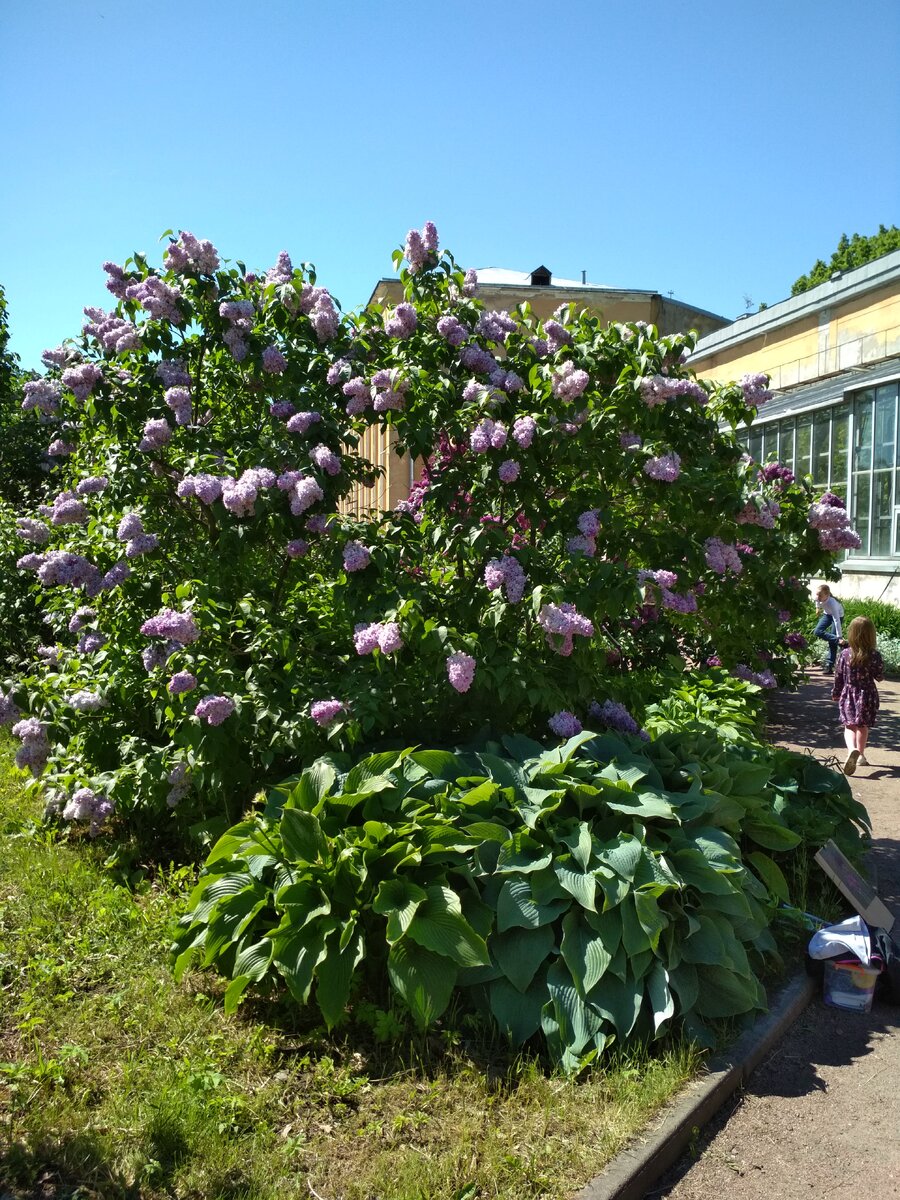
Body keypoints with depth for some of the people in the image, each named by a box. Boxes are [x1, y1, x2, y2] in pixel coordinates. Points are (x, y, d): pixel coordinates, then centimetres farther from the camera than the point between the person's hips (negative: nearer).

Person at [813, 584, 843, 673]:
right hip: (827, 613, 6)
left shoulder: (832, 603, -43)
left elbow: (837, 621, -44)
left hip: (838, 614, -6)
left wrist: (839, 637, -46)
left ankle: (830, 665, -6)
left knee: (832, 642, -11)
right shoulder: (818, 597, -29)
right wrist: (817, 607, 5)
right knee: (817, 631, -13)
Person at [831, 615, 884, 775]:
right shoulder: (874, 656, -13)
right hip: (867, 695, 0)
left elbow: (838, 676, -1)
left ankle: (852, 750, -30)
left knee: (849, 726, -2)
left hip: (848, 694, 0)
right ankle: (861, 755, 27)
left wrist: (835, 693, 13)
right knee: (863, 726, 17)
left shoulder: (845, 654, -9)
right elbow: (880, 676, -4)